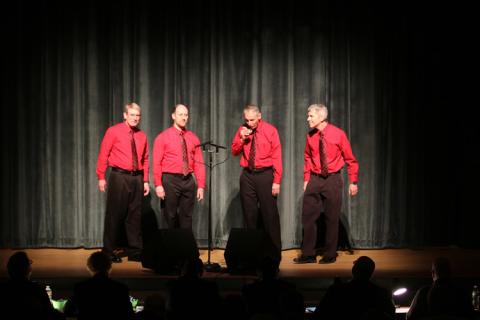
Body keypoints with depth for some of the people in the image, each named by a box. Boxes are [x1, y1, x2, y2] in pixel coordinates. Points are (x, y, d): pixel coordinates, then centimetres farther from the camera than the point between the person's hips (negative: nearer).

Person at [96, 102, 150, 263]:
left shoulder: (142, 136, 11)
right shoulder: (114, 132, -2)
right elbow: (103, 155, -3)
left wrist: (145, 181, 10)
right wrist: (101, 177, -7)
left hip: (136, 178, 4)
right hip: (119, 176, -4)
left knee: (135, 215, 6)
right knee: (115, 214, -1)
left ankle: (135, 251, 13)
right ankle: (109, 251, 8)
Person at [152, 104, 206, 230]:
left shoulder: (193, 138, 9)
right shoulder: (163, 137, -1)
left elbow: (199, 163, 6)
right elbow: (156, 163, -5)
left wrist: (201, 186, 0)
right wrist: (158, 185, -13)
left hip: (188, 180, 3)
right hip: (170, 180, -3)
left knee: (187, 216, 5)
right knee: (171, 217, 2)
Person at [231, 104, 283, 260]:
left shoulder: (270, 130, -4)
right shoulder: (242, 130, 6)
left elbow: (277, 157, -5)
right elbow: (234, 151, 9)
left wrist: (277, 181, -10)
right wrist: (242, 138, -10)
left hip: (265, 175, -4)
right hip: (247, 176, 4)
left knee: (269, 214, -3)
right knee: (249, 214, 8)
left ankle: (275, 251, 1)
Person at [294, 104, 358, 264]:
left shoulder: (338, 134, -8)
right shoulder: (310, 136, 2)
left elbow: (350, 159, -3)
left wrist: (353, 182, -4)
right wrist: (306, 179, 9)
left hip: (332, 180, -3)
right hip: (315, 179, 3)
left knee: (332, 219, 3)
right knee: (308, 216, 0)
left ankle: (330, 255, 14)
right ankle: (308, 254, 8)